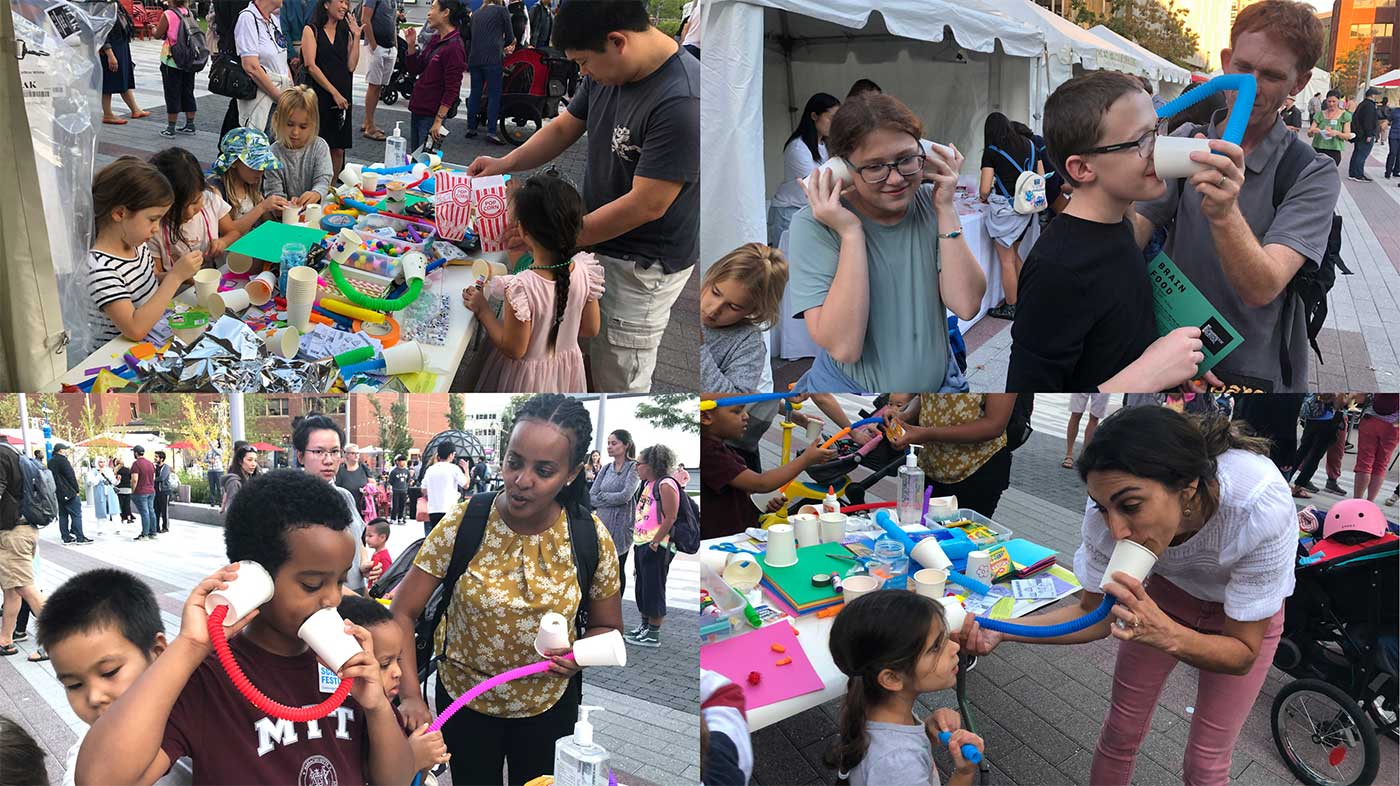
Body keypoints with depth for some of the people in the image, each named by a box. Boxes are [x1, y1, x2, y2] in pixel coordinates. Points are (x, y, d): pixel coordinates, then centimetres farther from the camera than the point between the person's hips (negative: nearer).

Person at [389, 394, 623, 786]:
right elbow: (403, 611, -15)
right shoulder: (462, 523, -20)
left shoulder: (591, 537, -17)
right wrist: (410, 695, -27)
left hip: (549, 705, 1)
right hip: (464, 700, 0)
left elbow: (608, 628, -2)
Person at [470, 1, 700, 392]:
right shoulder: (608, 72, -3)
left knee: (619, 380, 6)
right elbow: (565, 127, 13)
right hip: (598, 241, 8)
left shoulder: (682, 102, -30)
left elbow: (646, 204, -28)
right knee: (586, 356, 21)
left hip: (644, 265, -8)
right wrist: (505, 163, -2)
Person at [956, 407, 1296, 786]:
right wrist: (1000, 631, -30)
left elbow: (1244, 653, -26)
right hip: (1166, 593, 2)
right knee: (1120, 733, 9)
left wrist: (1167, 635, -46)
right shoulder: (1111, 500, -32)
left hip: (1244, 615, -2)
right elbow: (1095, 615, -15)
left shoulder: (1260, 505, -41)